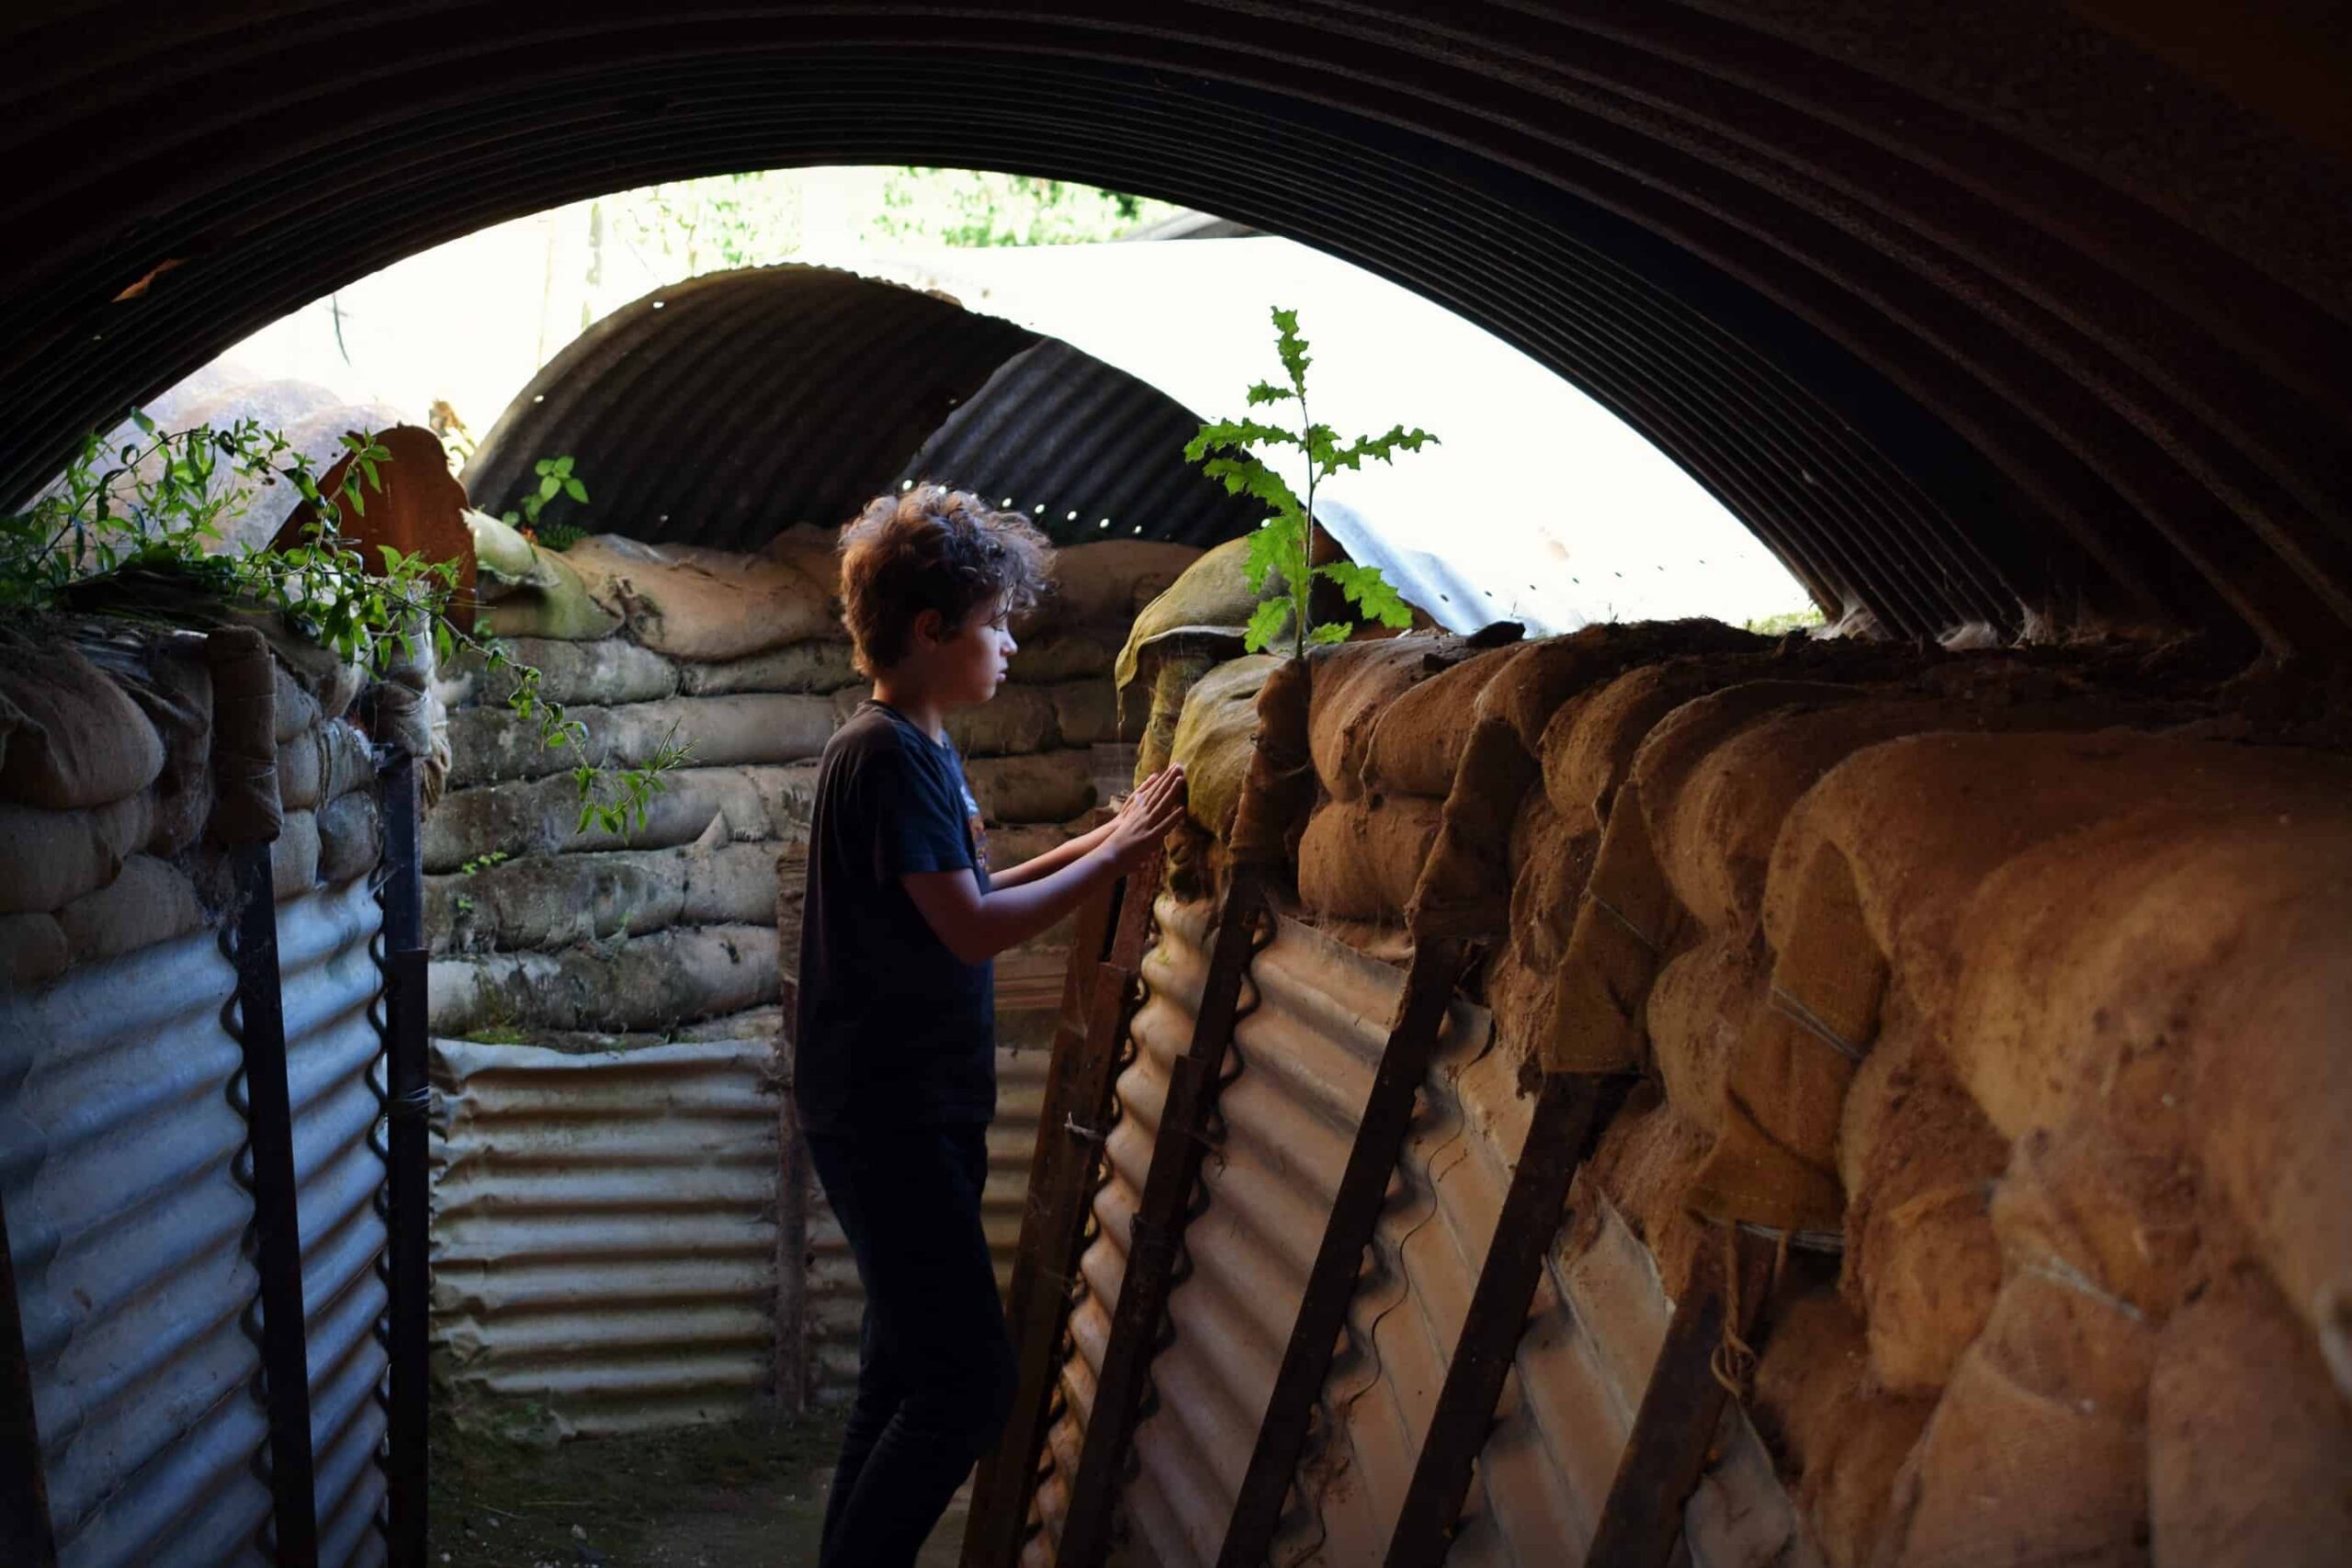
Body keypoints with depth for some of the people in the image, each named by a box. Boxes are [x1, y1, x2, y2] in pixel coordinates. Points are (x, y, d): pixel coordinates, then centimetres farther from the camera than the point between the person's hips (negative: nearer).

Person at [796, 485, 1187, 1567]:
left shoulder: (919, 749, 15)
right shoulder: (887, 756, -17)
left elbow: (960, 900, 18)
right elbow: (972, 930, -22)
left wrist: (1101, 840, 9)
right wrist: (1116, 856, -16)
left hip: (915, 1111, 11)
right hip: (886, 1116, -11)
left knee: (910, 1372, 15)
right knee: (969, 1384, -10)